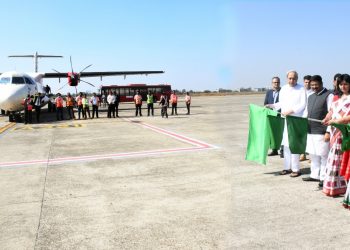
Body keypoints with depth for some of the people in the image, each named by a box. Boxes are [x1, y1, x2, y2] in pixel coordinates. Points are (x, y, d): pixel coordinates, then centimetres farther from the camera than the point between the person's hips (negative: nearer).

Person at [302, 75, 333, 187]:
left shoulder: (328, 96, -7)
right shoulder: (310, 97, 16)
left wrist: (328, 132, -16)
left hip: (322, 132, -7)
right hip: (310, 131, 7)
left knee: (323, 156, 2)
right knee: (313, 155, 15)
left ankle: (324, 178, 12)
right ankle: (315, 175, 27)